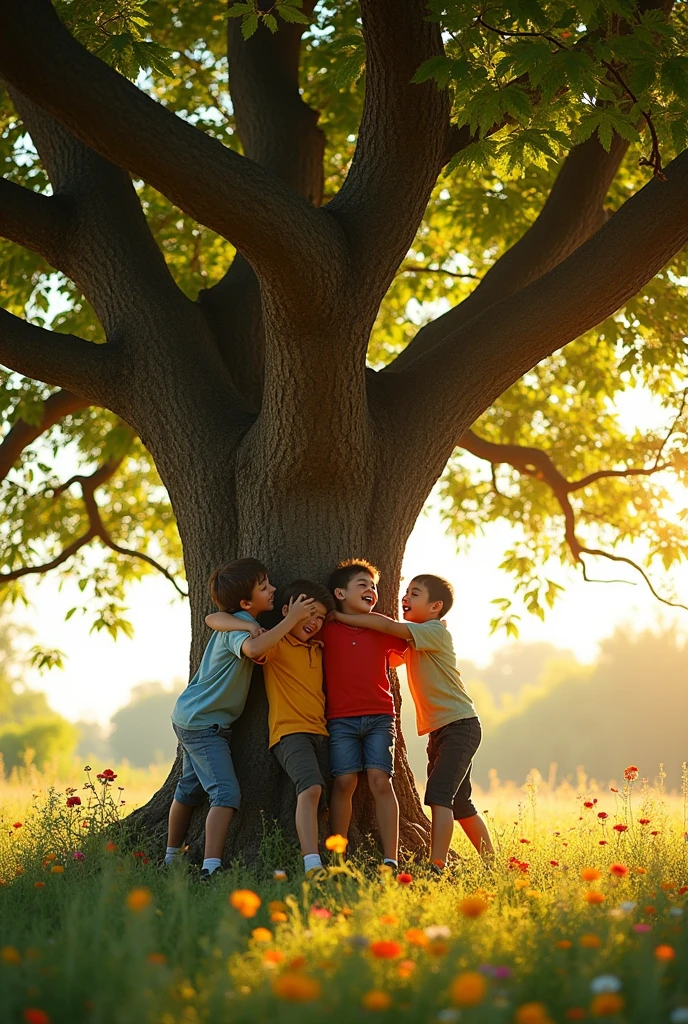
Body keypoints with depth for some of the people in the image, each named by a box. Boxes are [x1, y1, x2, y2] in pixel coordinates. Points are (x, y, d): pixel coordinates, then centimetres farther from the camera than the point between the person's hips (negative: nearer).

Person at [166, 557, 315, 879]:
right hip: (202, 723, -10)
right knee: (226, 794, -17)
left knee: (190, 789, 19)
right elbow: (253, 649, -44)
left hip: (191, 717, 10)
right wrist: (291, 619, -37)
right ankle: (211, 867, -23)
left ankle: (171, 858, 31)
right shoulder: (237, 627, -24)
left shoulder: (241, 622, 6)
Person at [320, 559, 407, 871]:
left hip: (380, 716, 1)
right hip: (341, 719, -1)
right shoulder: (326, 630, 5)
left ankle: (390, 859, -8)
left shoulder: (383, 630, 12)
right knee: (344, 781, -9)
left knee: (380, 780, -9)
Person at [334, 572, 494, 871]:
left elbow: (386, 625, -23)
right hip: (438, 729, 10)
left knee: (439, 794, -19)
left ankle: (436, 866, -23)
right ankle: (490, 863, 24)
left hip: (460, 725, -10)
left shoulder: (436, 631, -14)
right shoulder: (412, 640, 14)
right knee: (458, 803, 14)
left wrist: (341, 617, -18)